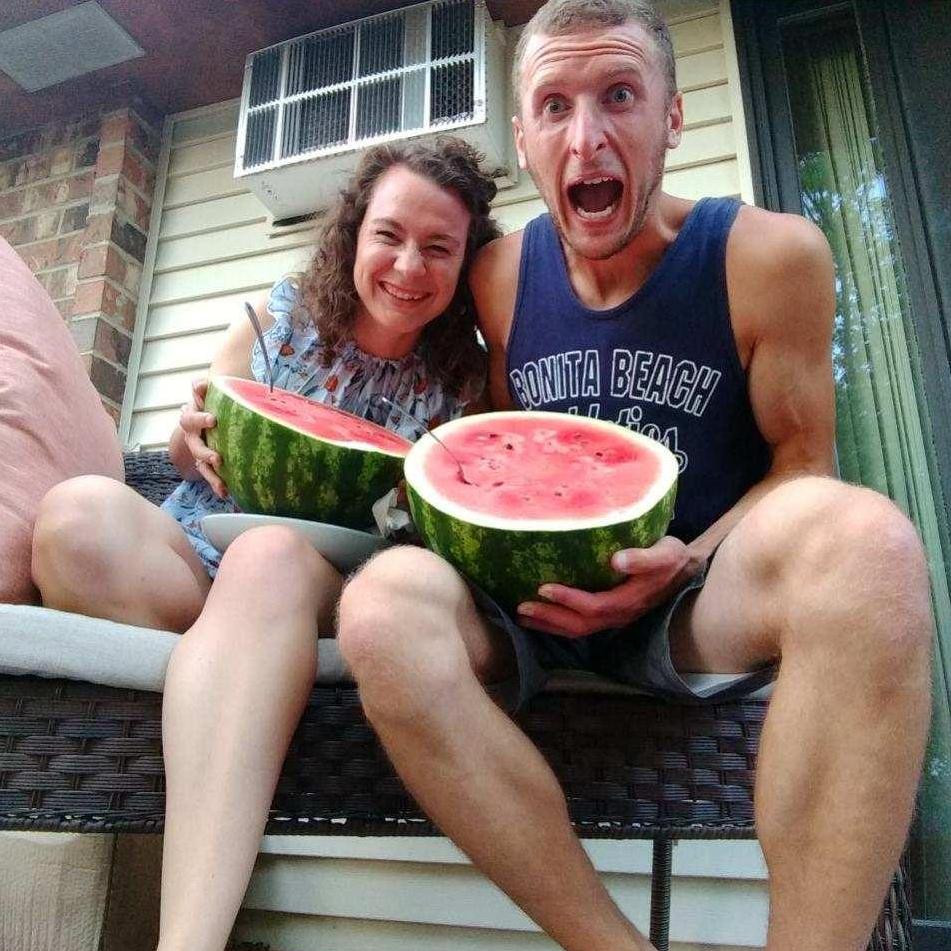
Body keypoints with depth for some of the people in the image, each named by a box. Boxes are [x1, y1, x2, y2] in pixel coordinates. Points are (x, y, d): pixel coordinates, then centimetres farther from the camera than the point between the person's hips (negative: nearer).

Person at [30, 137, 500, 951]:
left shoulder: (466, 381, 5)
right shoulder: (279, 317, 8)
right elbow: (190, 452, 16)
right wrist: (192, 439, -8)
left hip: (327, 594, -2)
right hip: (187, 556, 2)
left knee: (272, 557, -37)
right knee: (83, 511, -30)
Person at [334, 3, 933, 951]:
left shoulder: (769, 254, -5)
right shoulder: (499, 274, 4)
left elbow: (801, 465, 0)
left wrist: (687, 565, -17)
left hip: (692, 601, -1)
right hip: (532, 599, 2)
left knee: (863, 536, -34)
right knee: (385, 605, -31)